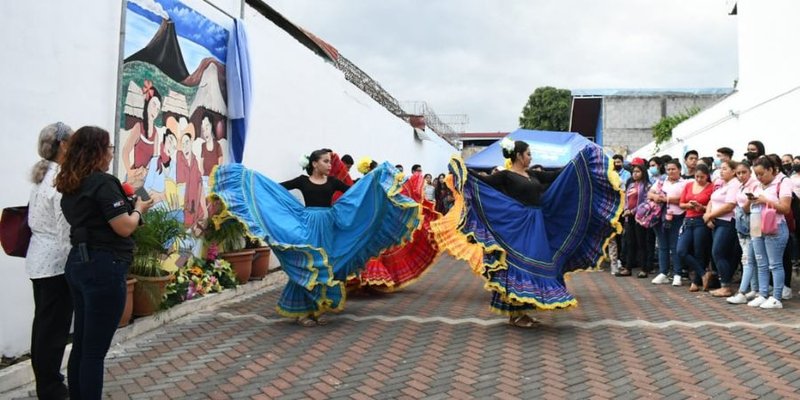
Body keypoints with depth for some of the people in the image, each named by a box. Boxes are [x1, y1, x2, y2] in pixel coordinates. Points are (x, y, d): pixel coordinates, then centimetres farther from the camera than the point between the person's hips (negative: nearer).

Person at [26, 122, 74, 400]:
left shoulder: (42, 176, 10)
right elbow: (66, 229, -19)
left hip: (40, 259, 10)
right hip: (57, 261, -10)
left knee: (43, 322, 17)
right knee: (55, 326, 0)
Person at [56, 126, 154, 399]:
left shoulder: (70, 186, 13)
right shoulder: (102, 182, -14)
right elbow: (124, 228, -16)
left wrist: (126, 204, 15)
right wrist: (138, 209, 2)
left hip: (78, 263, 9)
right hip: (103, 268, -9)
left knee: (81, 344, 17)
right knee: (95, 349, 0)